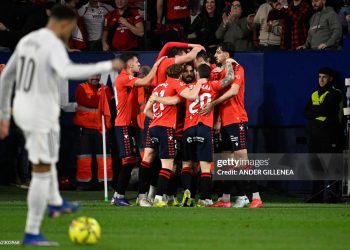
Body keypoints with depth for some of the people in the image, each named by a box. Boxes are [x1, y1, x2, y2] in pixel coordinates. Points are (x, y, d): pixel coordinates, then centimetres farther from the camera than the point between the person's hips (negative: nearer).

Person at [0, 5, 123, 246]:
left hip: (22, 110, 8)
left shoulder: (26, 41, 9)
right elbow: (66, 72, -42)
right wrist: (107, 66, -36)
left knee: (47, 155, 33)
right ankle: (32, 233, 2)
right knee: (42, 172, 0)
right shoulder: (54, 46, -19)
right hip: (42, 116, -8)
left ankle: (55, 203, 47)